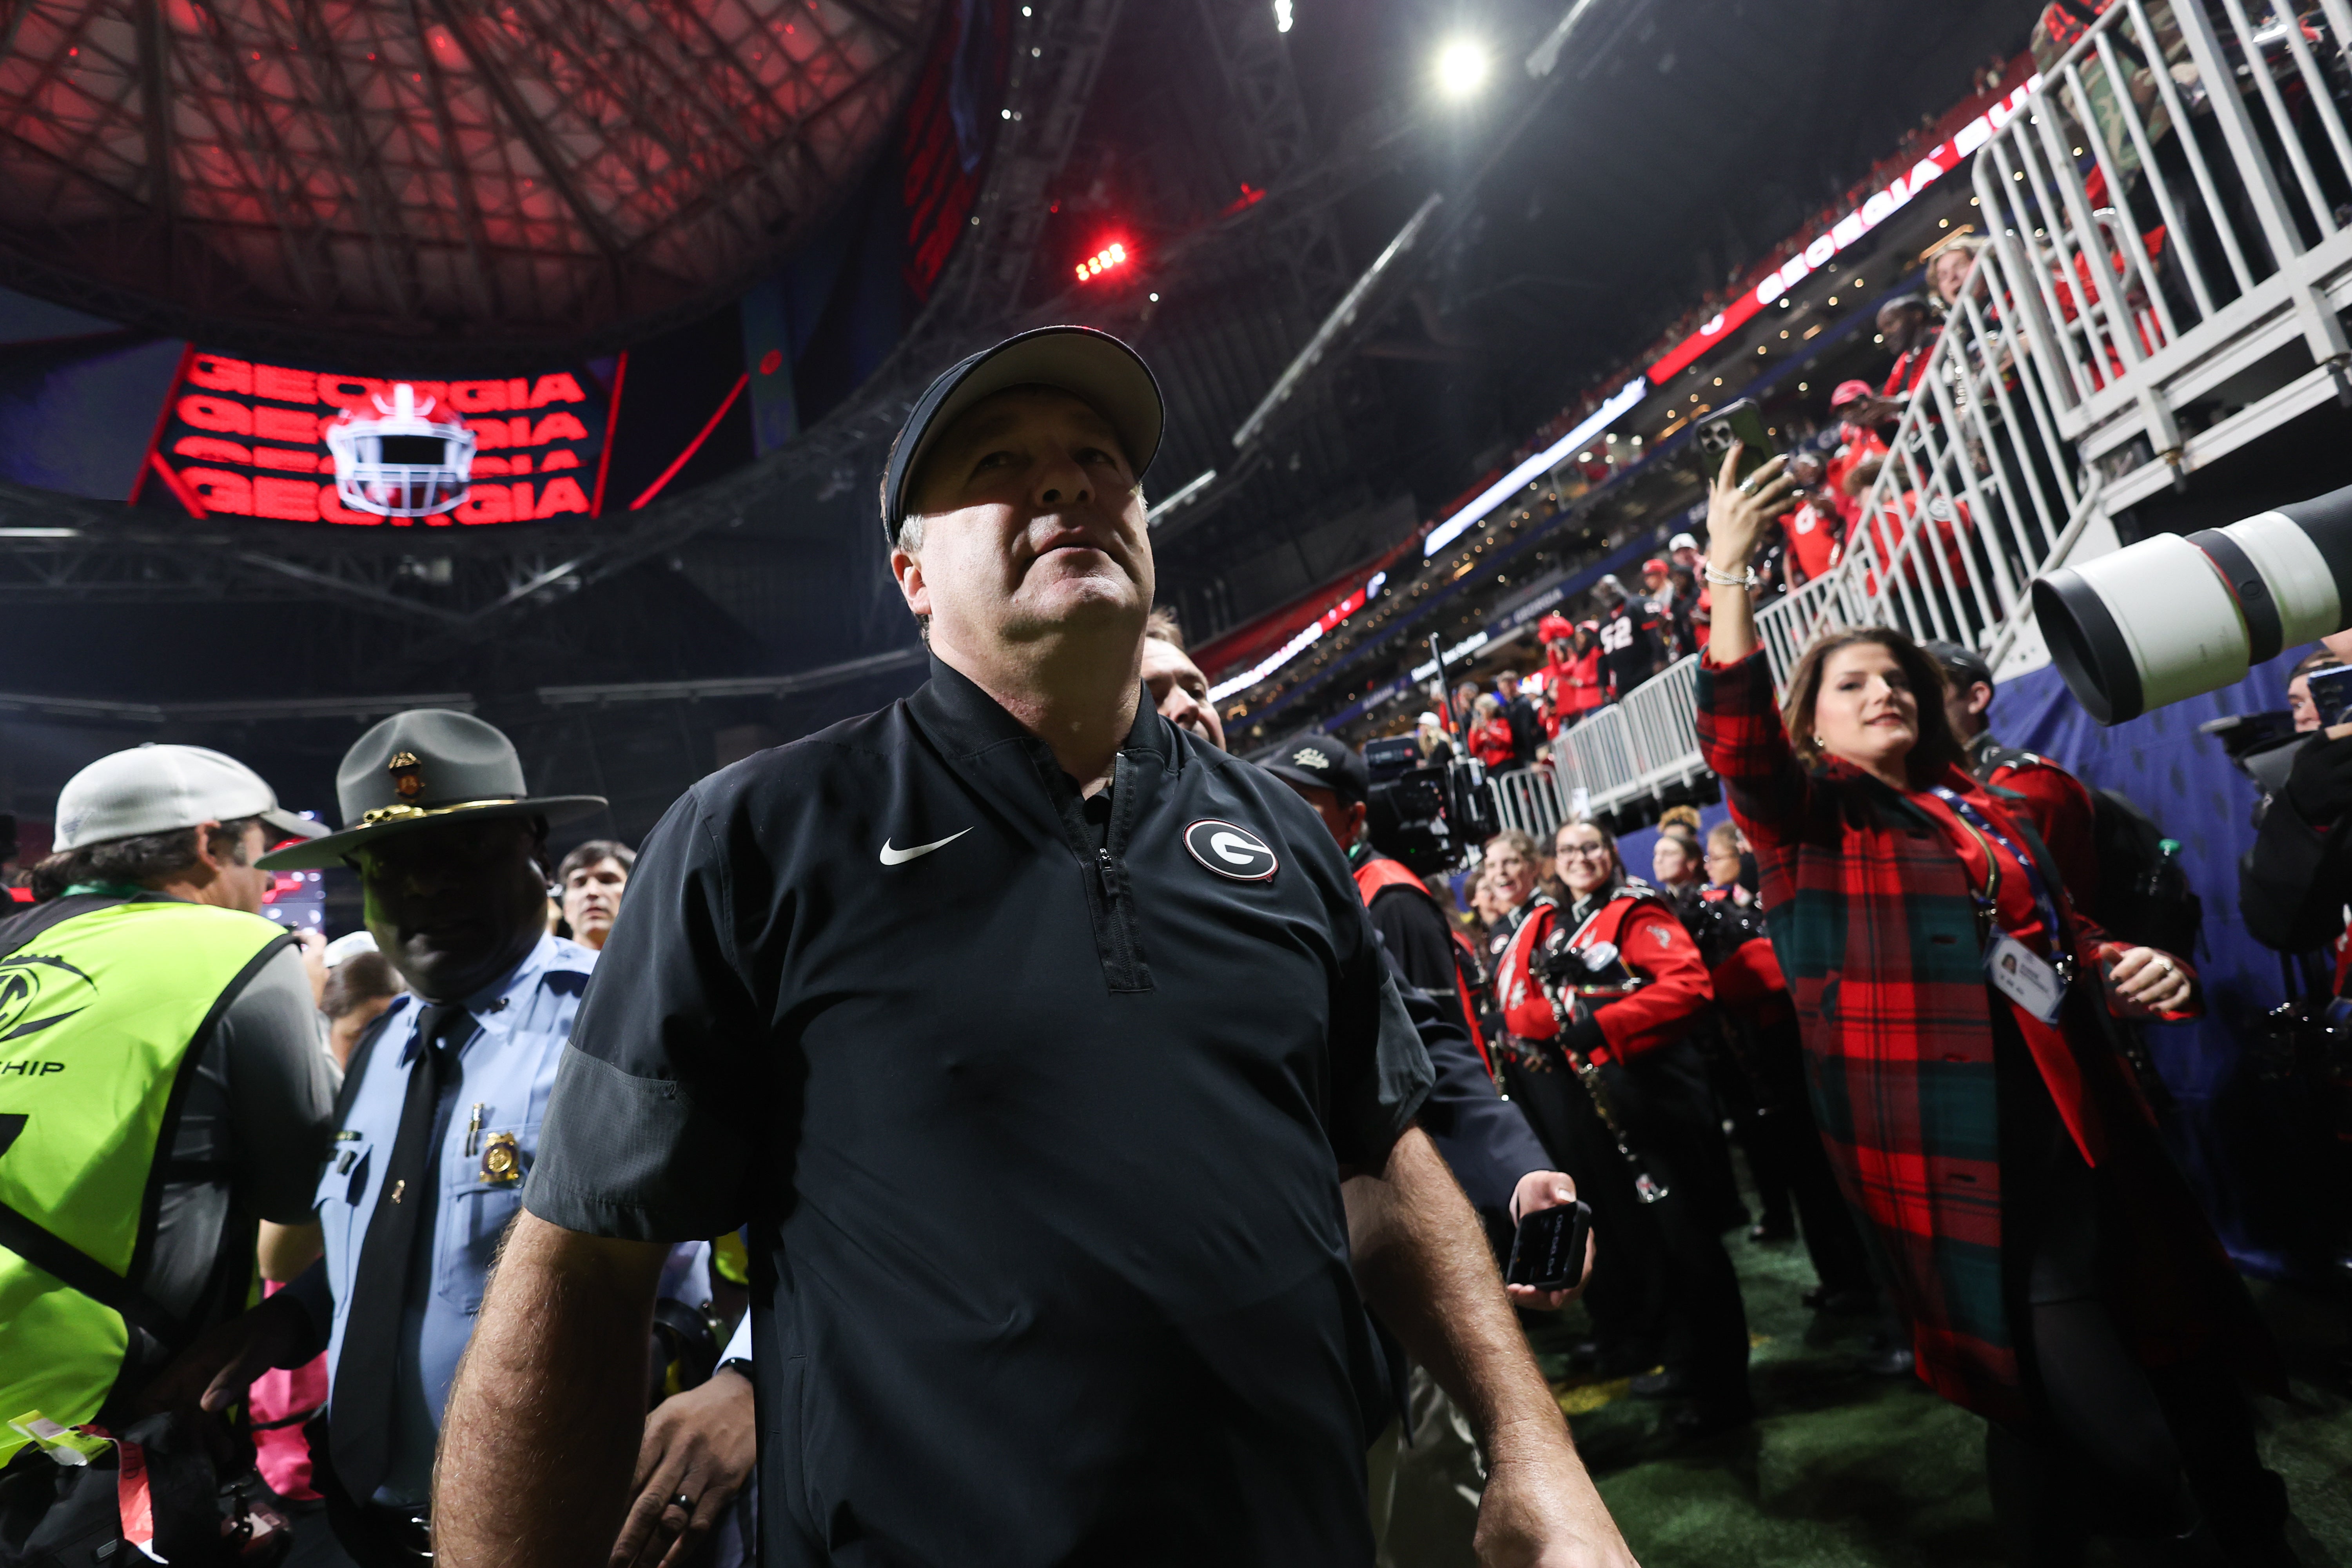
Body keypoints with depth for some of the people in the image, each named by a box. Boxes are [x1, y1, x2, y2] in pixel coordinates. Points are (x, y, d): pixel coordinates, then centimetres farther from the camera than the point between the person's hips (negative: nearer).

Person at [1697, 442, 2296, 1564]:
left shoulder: (1984, 810, 17)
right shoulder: (1806, 821, -2)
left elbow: (2062, 930, 29)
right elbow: (1739, 743, -23)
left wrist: (2124, 970, 6)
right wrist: (1728, 577, -32)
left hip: (2075, 1131, 7)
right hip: (1953, 1158, -6)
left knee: (2180, 1365, 15)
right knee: (2115, 1436, -7)